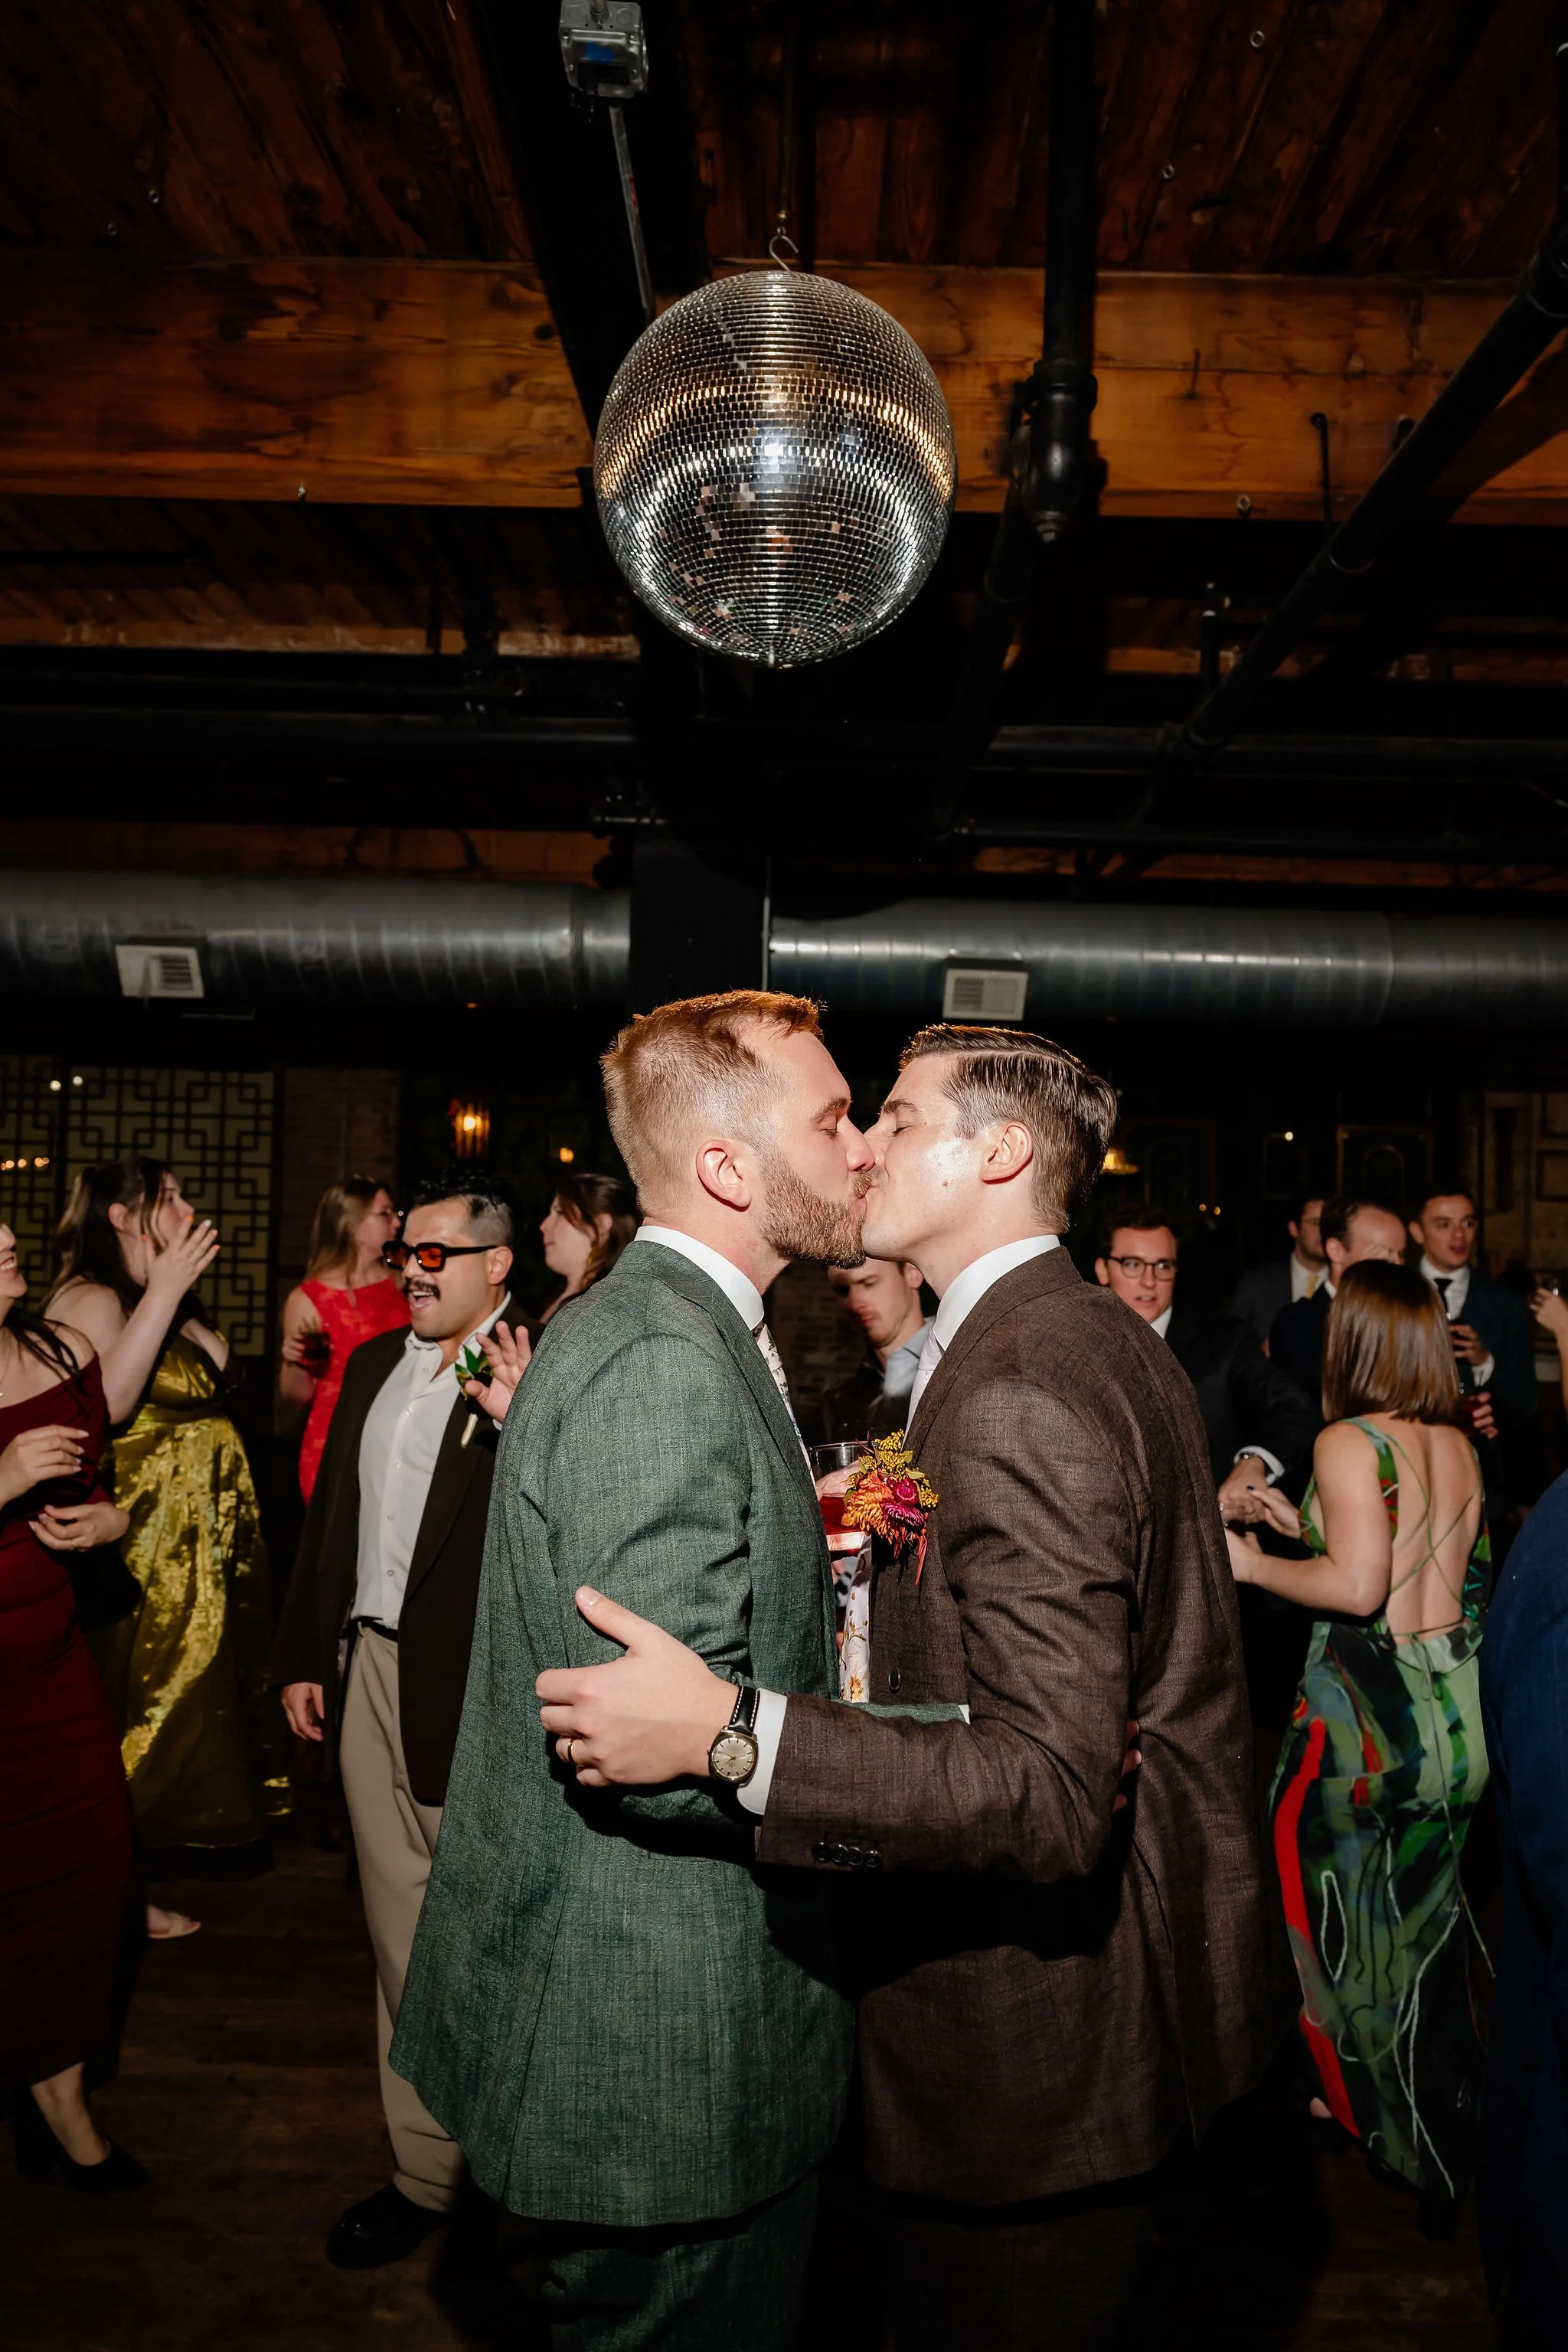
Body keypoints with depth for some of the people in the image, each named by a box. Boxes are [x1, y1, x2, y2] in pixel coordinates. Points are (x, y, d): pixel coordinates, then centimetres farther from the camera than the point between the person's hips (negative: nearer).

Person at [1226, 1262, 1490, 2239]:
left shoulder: (1349, 1443, -18)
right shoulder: (1458, 1444, 5)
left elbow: (1357, 1586, -25)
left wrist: (1253, 1564, -12)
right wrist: (1306, 1526, 16)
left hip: (1369, 1709, -7)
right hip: (1458, 1707, 7)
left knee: (1342, 1915, 14)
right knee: (1427, 1915, 22)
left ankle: (1370, 2109, 30)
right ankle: (1452, 2116, 38)